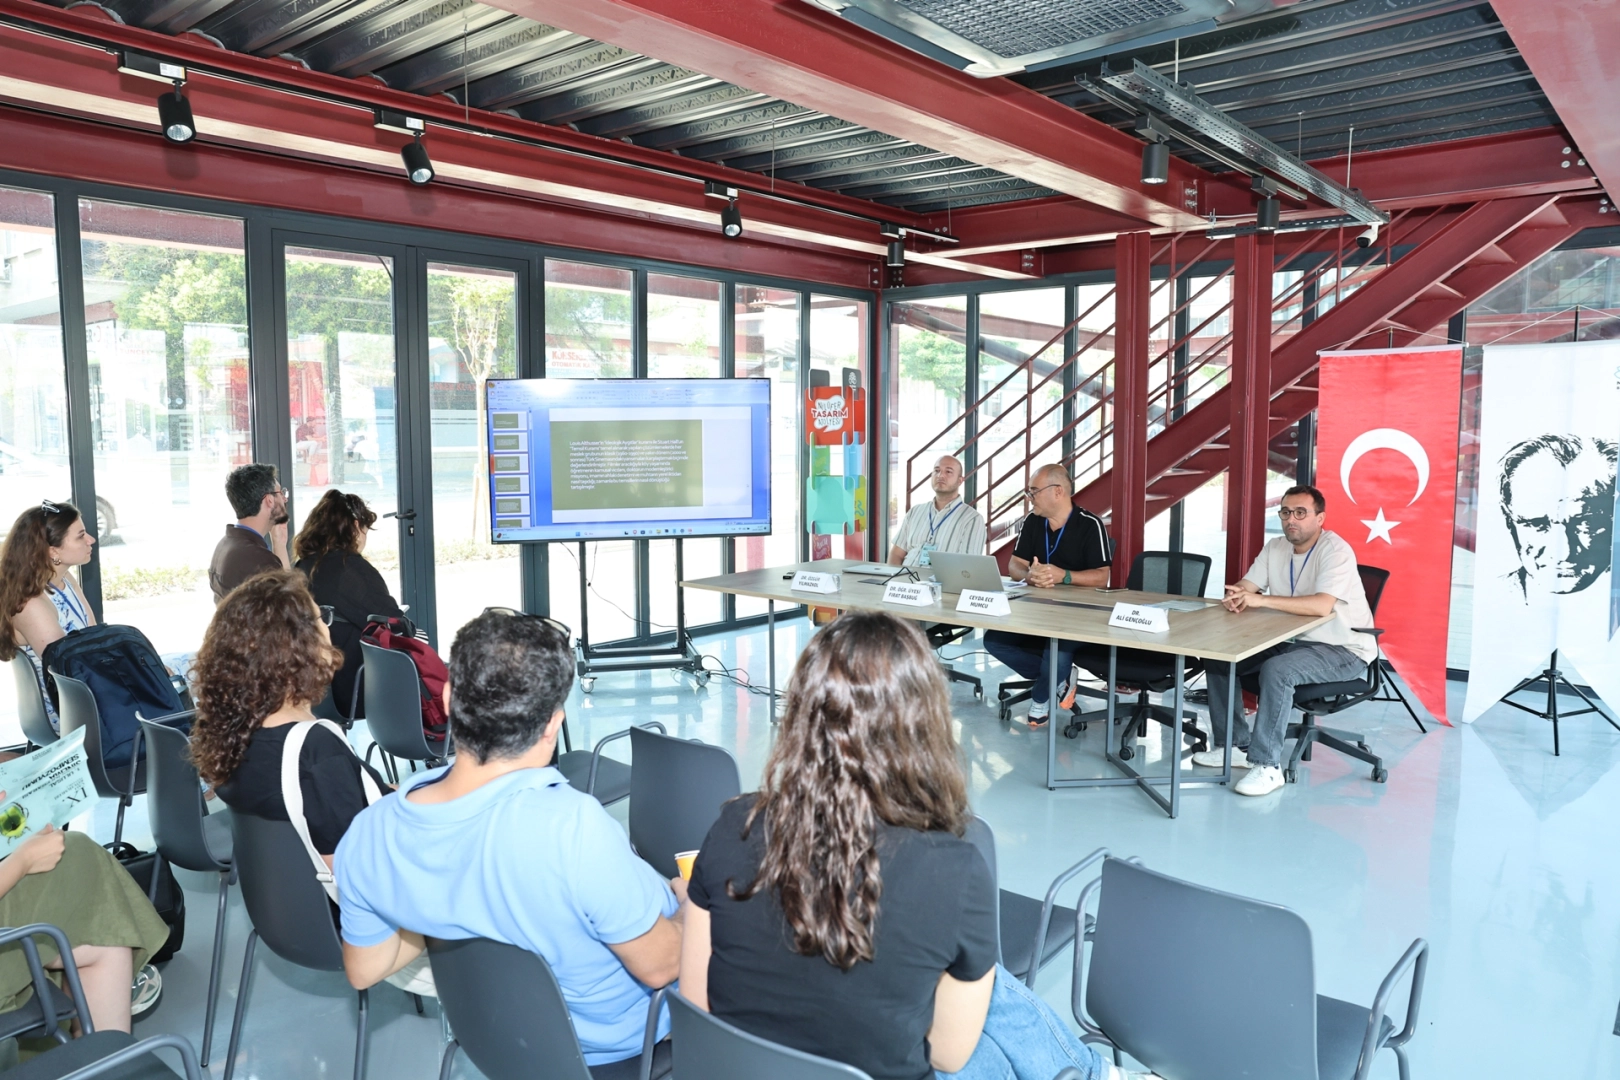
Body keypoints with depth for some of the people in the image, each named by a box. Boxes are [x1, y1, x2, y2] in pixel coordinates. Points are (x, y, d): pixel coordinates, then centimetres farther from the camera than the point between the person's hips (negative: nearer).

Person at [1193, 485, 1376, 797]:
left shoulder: (1335, 550, -19)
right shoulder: (1275, 547, 5)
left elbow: (1321, 606, -34)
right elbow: (1245, 587, -2)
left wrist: (1261, 600, -38)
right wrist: (1236, 597, -27)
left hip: (1343, 650, -8)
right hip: (1292, 641, 8)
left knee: (1276, 670, -34)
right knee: (1218, 660, -4)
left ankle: (1266, 766, -26)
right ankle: (1236, 746, 7)